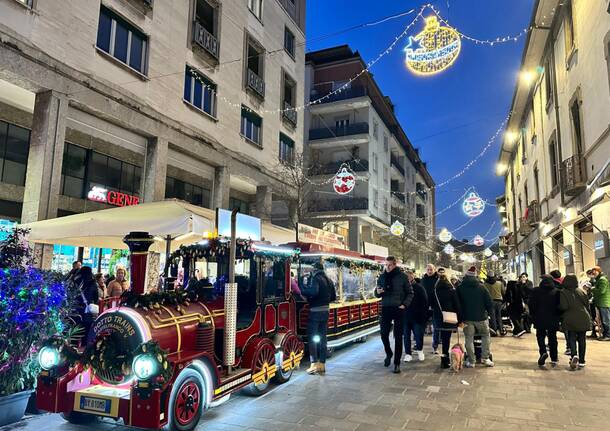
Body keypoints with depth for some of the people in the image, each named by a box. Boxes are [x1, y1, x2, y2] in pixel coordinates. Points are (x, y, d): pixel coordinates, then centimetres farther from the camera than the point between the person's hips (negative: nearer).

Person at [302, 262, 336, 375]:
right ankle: (322, 364, 15)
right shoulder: (328, 280, 12)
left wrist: (302, 291, -17)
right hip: (325, 311, 7)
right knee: (322, 338, 12)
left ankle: (314, 364, -3)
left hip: (315, 311, -7)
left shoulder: (315, 278, -11)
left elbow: (313, 291, -29)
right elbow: (333, 297, 16)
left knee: (312, 338, 0)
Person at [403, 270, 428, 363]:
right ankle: (408, 354, 15)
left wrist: (424, 316, -11)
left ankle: (419, 350, 30)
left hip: (417, 316, -2)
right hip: (405, 316, 2)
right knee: (406, 335, 5)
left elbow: (425, 302, -6)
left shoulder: (419, 287, -5)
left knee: (418, 334, 4)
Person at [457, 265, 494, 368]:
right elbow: (489, 303, -2)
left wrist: (459, 318, 11)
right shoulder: (481, 288, -4)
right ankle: (485, 358, 14)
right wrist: (489, 312, 14)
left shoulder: (460, 288, -4)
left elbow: (457, 304, 1)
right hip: (481, 317, 0)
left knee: (469, 339, 6)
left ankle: (471, 361, 8)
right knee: (486, 336, 18)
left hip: (467, 318, 0)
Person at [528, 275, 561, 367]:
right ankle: (554, 359, 13)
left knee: (540, 336, 9)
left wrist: (533, 317, 7)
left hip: (540, 319, -1)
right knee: (552, 338, 11)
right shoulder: (557, 292, -2)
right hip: (553, 320, 1)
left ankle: (543, 352, -16)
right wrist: (558, 317, 10)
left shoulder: (536, 291, -3)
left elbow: (531, 305, -2)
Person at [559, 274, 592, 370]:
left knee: (571, 338, 6)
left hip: (570, 320, -3)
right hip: (583, 319, 3)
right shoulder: (581, 291, 2)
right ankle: (581, 361, 14)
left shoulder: (563, 292, -10)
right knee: (582, 339, 11)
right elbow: (587, 304, 8)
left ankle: (574, 355, -18)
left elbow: (563, 307, -16)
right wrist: (588, 316, 22)